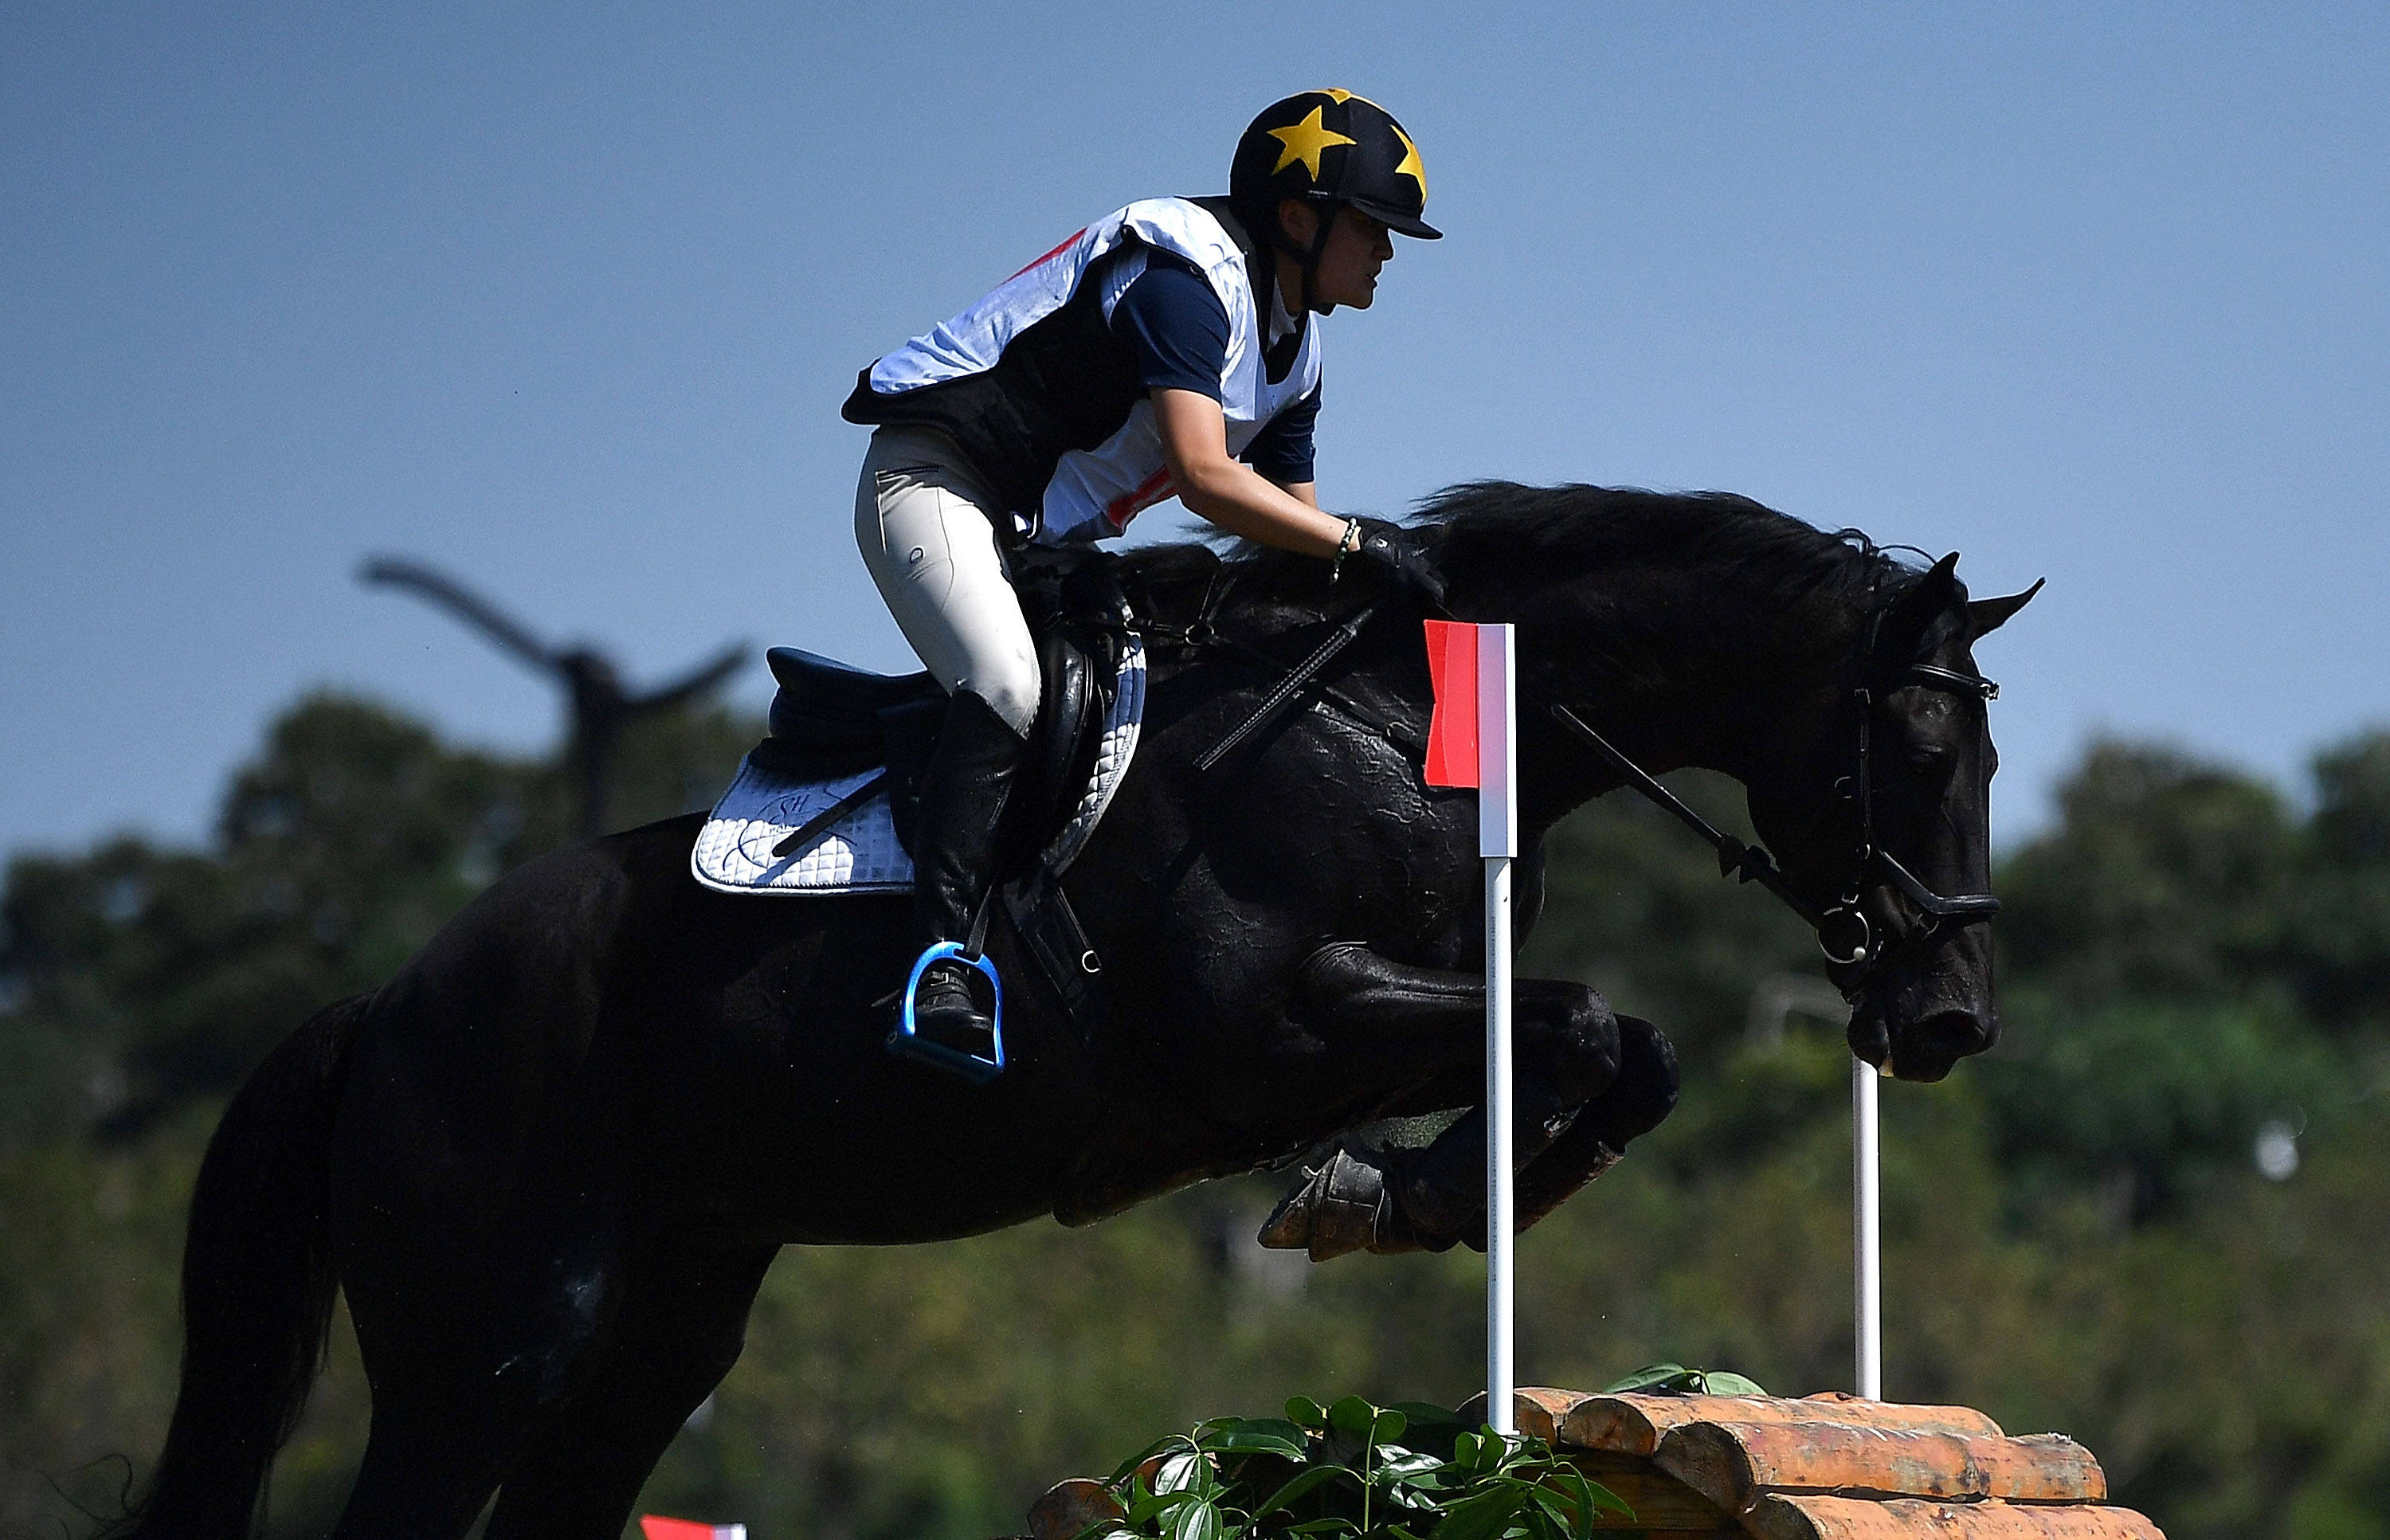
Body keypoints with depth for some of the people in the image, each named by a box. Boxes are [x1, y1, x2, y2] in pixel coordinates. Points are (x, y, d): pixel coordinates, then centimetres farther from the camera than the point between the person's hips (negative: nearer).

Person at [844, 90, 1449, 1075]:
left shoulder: (1291, 352, 12)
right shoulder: (1188, 273, -20)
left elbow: (1290, 525, 19)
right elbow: (1202, 475, -30)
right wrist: (1357, 542, -25)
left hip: (1043, 536, 11)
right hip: (935, 482, -11)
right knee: (1009, 688, -31)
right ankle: (942, 957, -40)